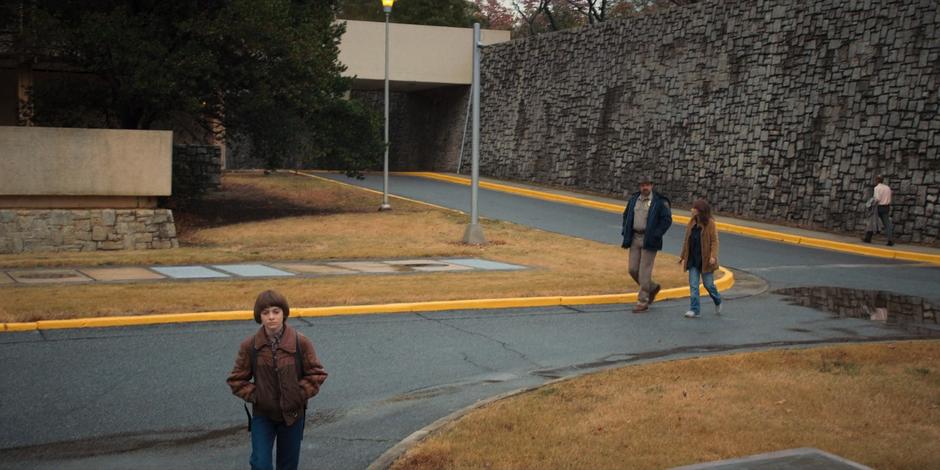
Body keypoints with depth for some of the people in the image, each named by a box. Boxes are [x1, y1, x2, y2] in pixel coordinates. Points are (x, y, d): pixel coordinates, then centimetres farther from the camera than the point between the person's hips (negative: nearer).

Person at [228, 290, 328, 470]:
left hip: (292, 414, 0)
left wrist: (299, 395, -13)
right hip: (262, 415, 0)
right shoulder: (250, 345, -9)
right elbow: (237, 379, 0)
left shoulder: (301, 342, -11)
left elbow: (317, 374, -5)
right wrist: (254, 396, -11)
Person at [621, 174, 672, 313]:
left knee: (644, 271, -5)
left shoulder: (660, 201, -7)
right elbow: (626, 215, 21)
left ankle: (642, 302, 3)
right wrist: (625, 232, 10)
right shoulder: (634, 199, 10)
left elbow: (667, 220, -10)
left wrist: (655, 235, -16)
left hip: (649, 240, -6)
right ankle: (652, 288, 29)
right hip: (635, 238, 6)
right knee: (633, 270, 5)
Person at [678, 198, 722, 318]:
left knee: (708, 284, 6)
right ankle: (695, 310, 3)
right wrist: (682, 255, 15)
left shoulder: (710, 223, -10)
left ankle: (718, 302, 33)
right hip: (693, 260, 5)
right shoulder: (692, 222, 6)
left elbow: (714, 241, -12)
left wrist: (713, 256, -22)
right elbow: (687, 240, 13)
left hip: (705, 260, -5)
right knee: (693, 285, 0)